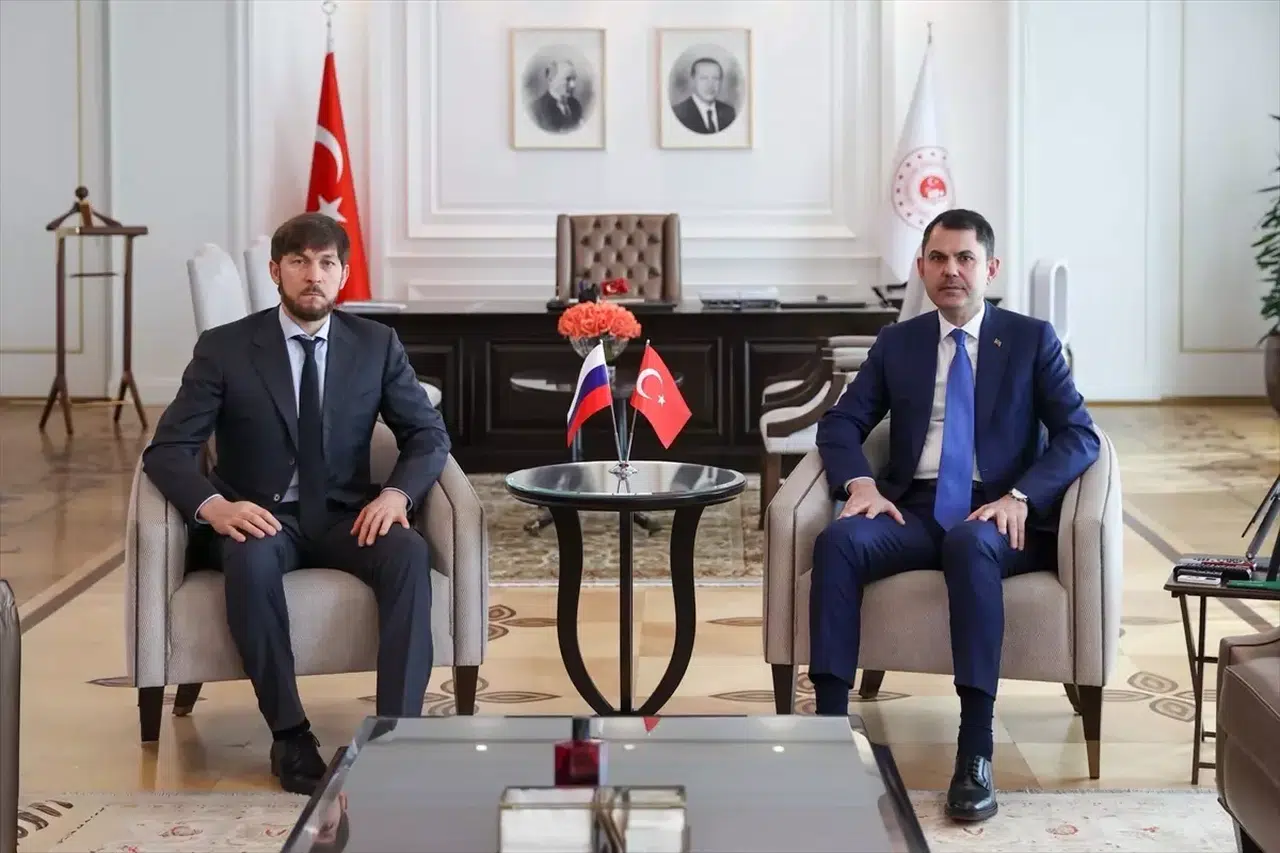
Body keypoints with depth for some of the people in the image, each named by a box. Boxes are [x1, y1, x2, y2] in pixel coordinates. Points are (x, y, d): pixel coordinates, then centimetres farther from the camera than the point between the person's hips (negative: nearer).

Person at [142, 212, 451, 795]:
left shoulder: (376, 344, 5)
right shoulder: (224, 348, -2)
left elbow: (429, 434, 5)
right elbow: (167, 449, -7)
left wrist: (397, 492, -17)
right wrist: (213, 505, -28)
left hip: (343, 518, 2)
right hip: (258, 520, -2)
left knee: (409, 552, -31)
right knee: (251, 561, -38)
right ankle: (289, 735, -28)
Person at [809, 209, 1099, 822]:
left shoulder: (1032, 339, 9)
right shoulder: (896, 343, 16)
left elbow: (1079, 436, 0)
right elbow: (840, 425, 12)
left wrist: (1019, 497, -17)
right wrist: (861, 483, -11)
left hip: (998, 517, -3)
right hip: (915, 511, 3)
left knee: (970, 543, -39)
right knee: (838, 540, -30)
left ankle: (975, 751, -41)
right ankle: (830, 723, -32)